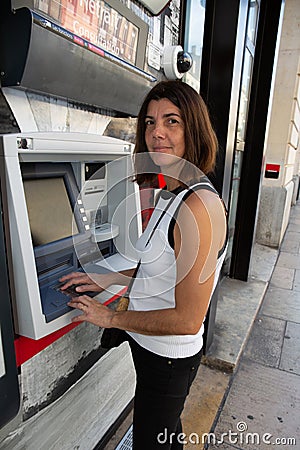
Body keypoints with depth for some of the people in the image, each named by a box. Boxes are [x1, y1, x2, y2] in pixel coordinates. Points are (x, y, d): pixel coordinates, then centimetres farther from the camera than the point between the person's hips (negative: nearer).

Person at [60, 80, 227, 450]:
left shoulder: (199, 205, -30)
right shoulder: (170, 195, 1)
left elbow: (187, 320, -28)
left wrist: (111, 318, -17)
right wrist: (108, 279, 5)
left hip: (168, 359, -8)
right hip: (151, 347, 8)